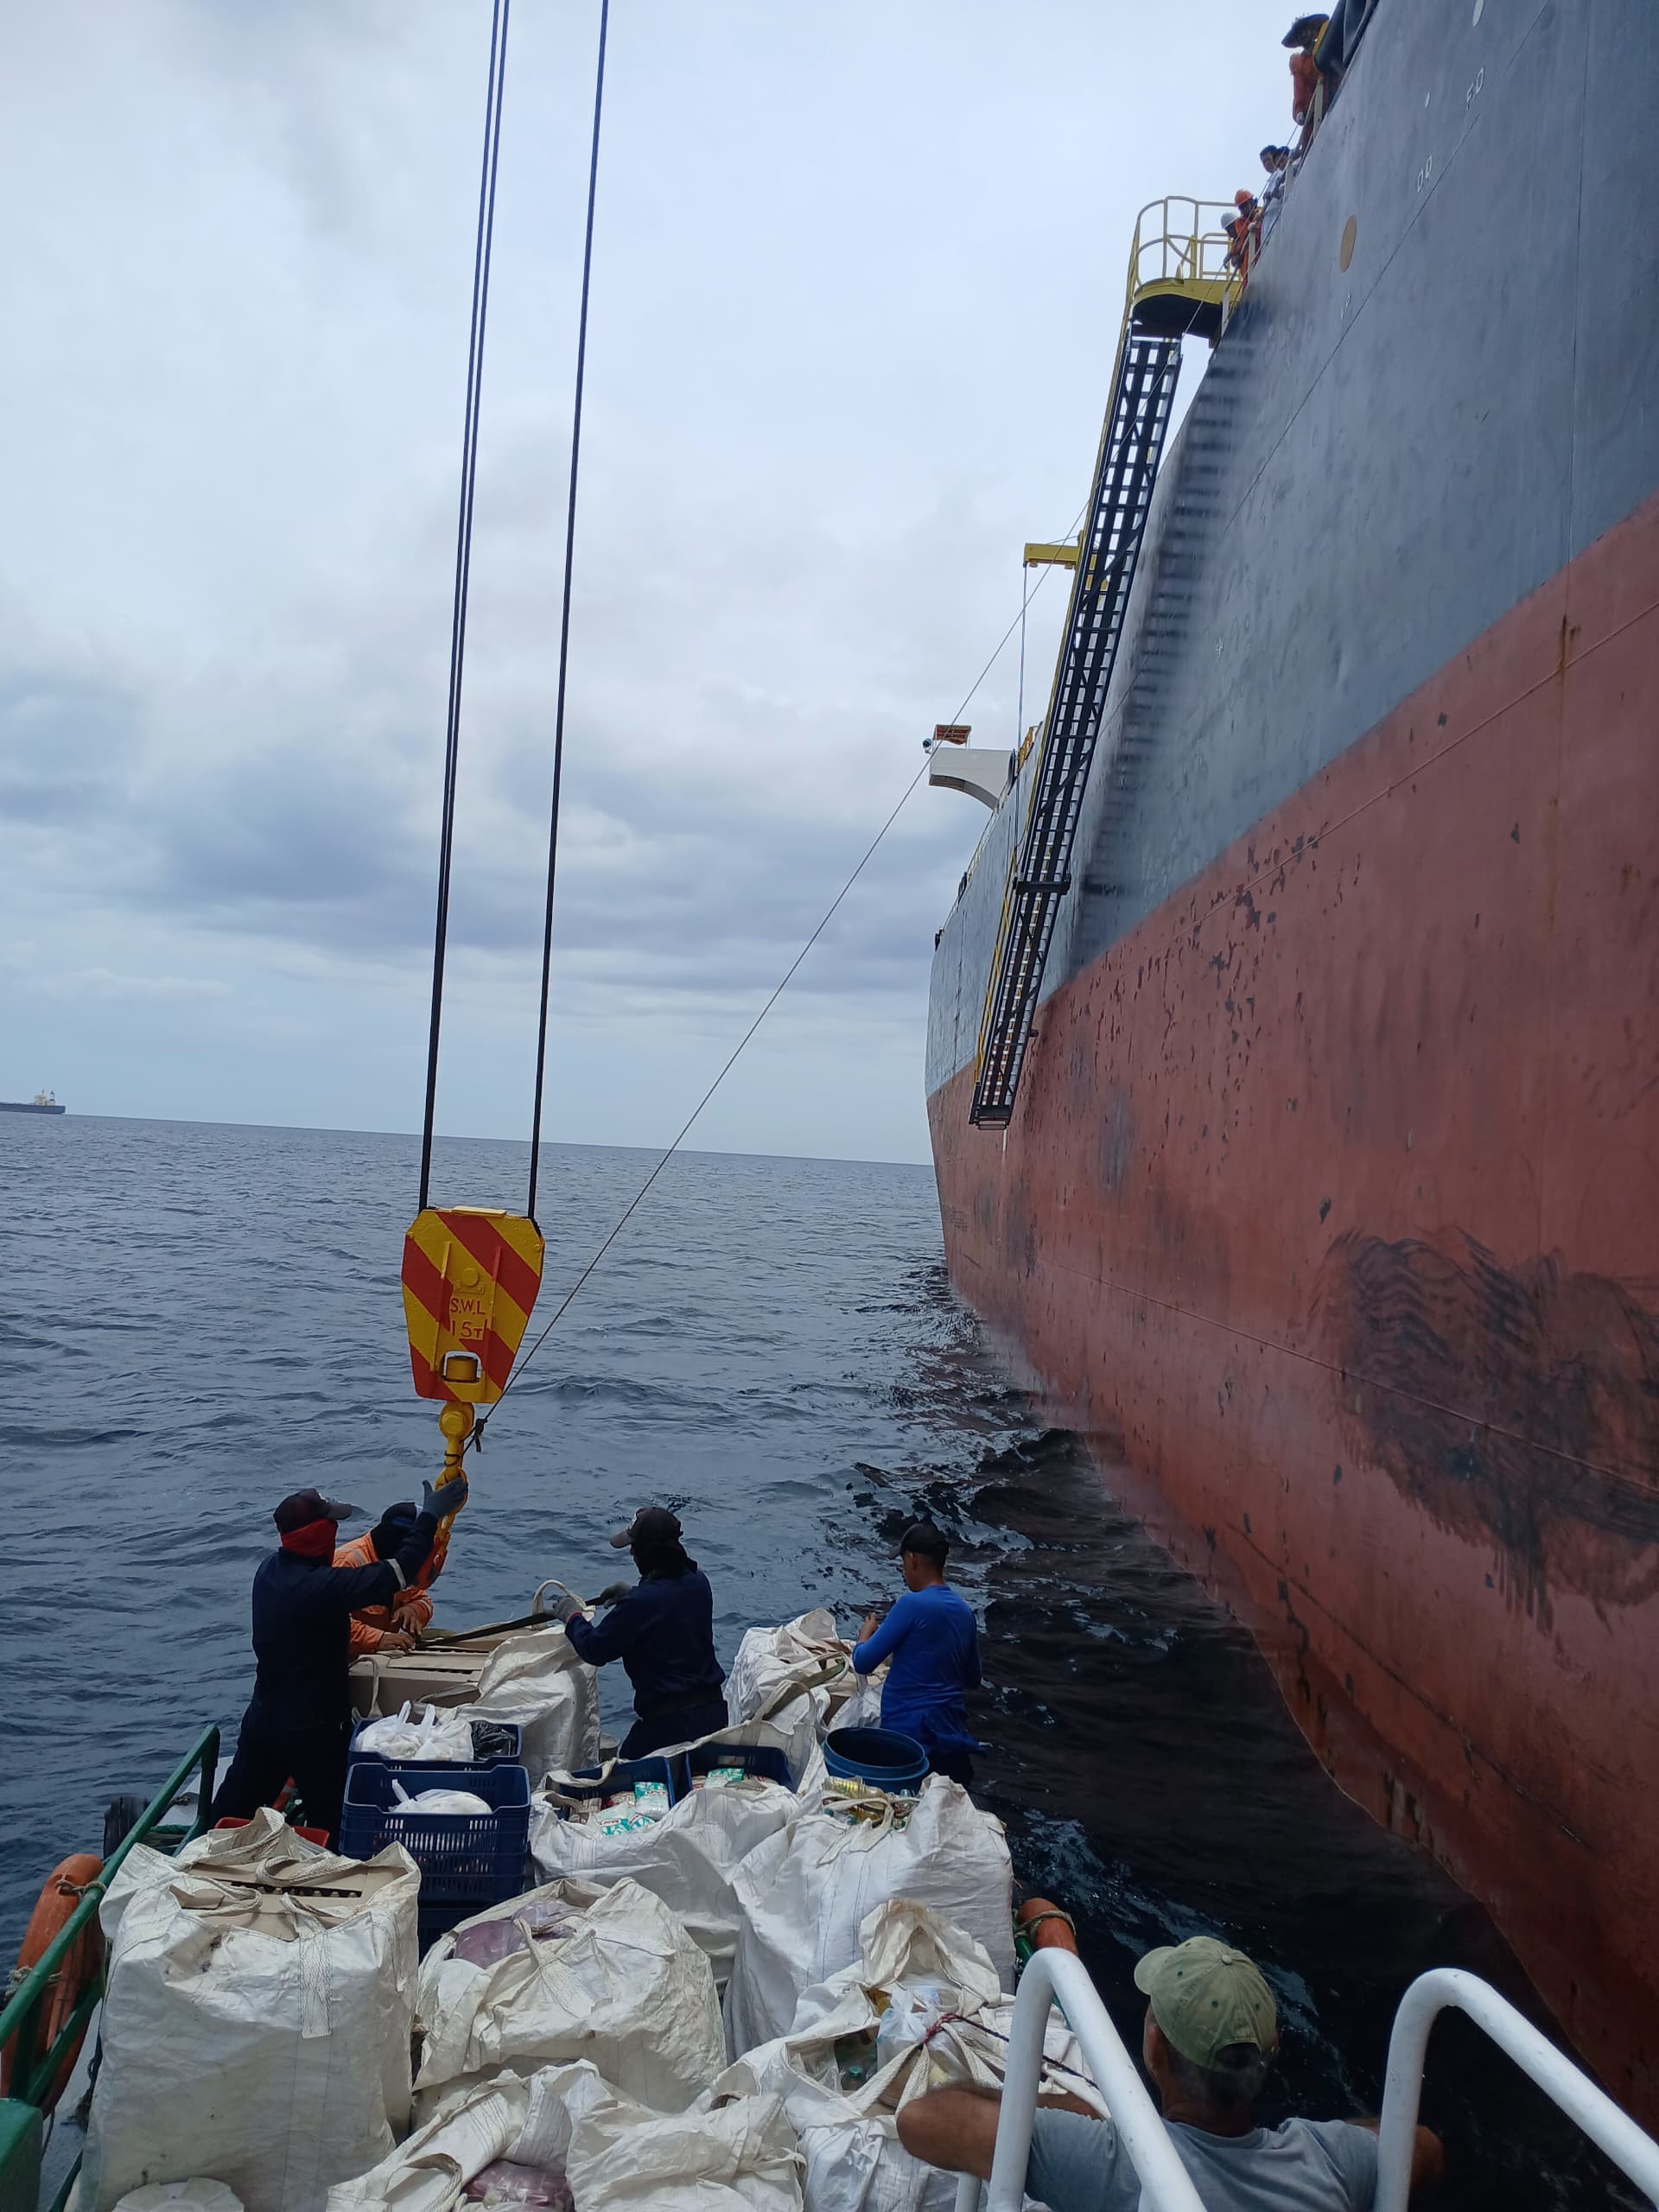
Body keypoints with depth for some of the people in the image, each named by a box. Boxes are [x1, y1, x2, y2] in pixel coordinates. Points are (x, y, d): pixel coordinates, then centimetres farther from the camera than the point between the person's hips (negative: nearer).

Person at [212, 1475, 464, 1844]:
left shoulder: (269, 1569, -4)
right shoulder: (321, 1586, -30)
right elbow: (396, 1573, -30)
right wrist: (430, 1516, -21)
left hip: (263, 1716, 8)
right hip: (313, 1728, -8)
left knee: (237, 1802, 21)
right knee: (328, 1821, 10)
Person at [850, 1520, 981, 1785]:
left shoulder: (912, 1604, -14)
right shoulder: (964, 1609, 8)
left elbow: (863, 1663, -10)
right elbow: (973, 1680, 19)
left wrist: (865, 1635, 9)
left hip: (909, 1732, -7)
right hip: (953, 1736, 7)